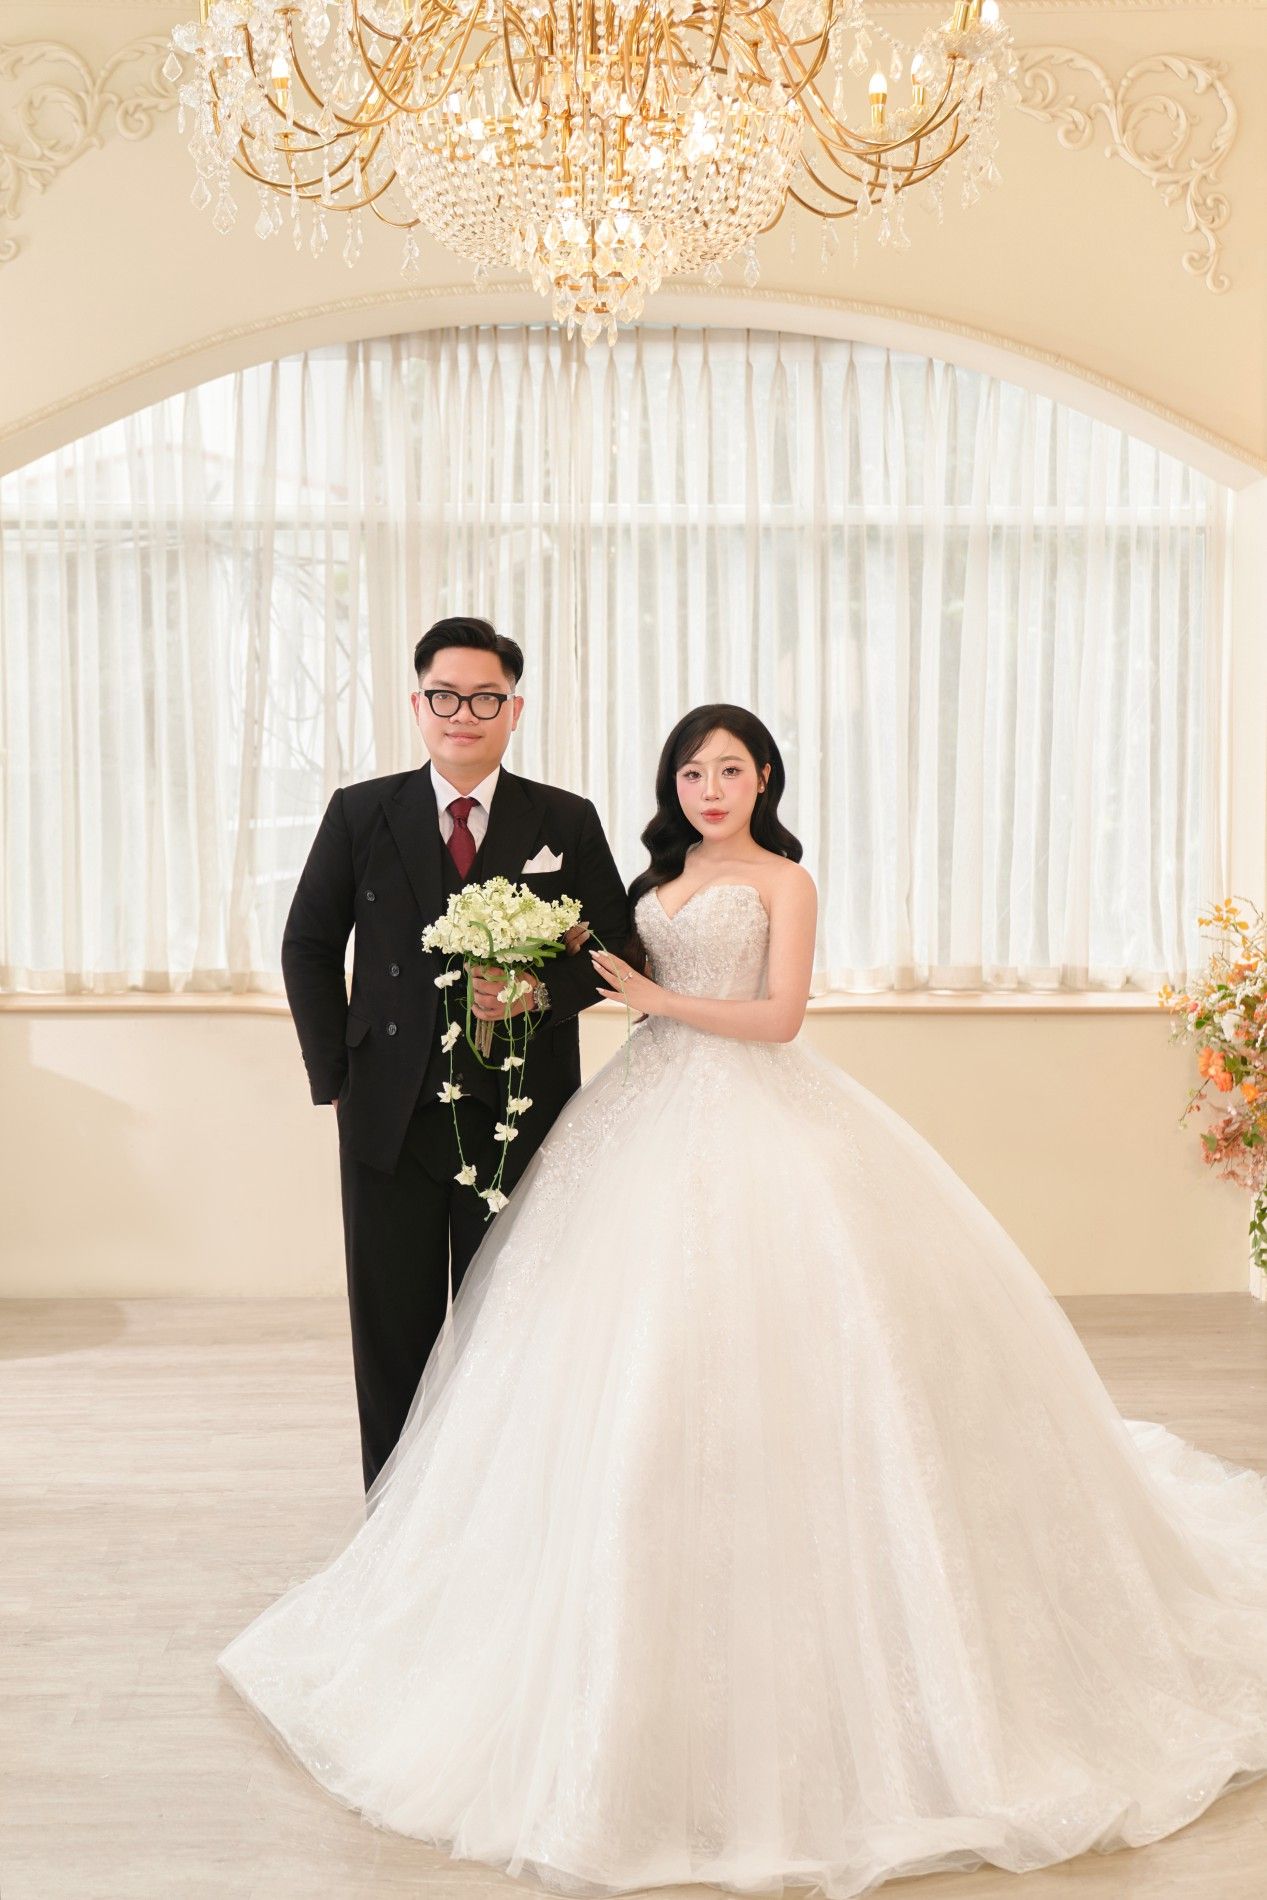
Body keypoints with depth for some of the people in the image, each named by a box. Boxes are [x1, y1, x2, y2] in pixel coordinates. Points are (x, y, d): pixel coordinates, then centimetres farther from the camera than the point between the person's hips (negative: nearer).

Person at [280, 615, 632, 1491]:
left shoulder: (567, 822, 2)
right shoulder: (360, 814, 3)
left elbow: (615, 949, 5)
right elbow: (308, 945, 8)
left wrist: (541, 992, -15)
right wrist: (332, 1074, 1)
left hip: (518, 1112, 0)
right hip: (392, 1114, 1)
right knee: (393, 1334, 10)